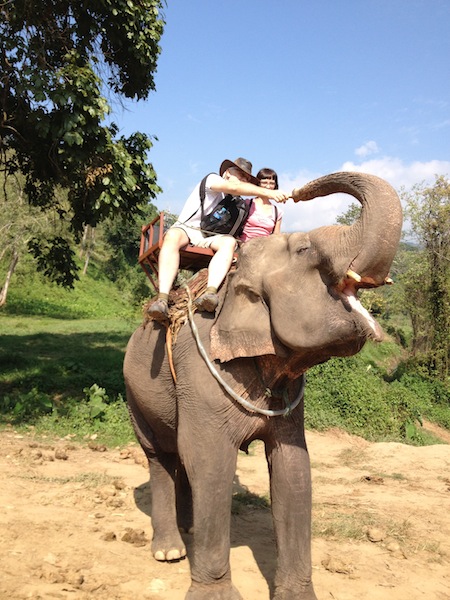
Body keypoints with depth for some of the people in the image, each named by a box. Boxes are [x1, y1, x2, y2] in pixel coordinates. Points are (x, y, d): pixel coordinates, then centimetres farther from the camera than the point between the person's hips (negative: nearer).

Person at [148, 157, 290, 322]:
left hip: (211, 238, 5)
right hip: (187, 228, -4)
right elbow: (234, 187, -17)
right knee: (173, 236, -39)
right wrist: (268, 193, -26)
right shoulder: (212, 179, 2)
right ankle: (163, 298, -51)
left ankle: (211, 292, -53)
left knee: (229, 242, -29)